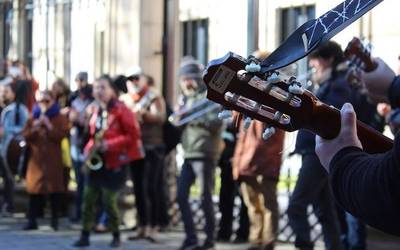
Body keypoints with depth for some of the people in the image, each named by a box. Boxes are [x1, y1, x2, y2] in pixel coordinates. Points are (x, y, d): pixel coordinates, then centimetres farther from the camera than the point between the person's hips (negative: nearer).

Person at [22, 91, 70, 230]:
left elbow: (61, 135, -10)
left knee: (54, 189, -2)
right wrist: (36, 126, -11)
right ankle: (32, 221, 3)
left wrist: (48, 125, -16)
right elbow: (26, 136, 3)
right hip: (36, 159, 2)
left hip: (54, 160, -2)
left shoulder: (60, 118, 3)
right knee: (34, 189, -1)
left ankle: (55, 220, 7)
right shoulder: (33, 118, 12)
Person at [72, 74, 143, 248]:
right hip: (96, 161, 6)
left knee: (109, 200, -6)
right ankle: (85, 236, 7)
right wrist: (89, 149, 1)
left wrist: (110, 144, -19)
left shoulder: (121, 110, -10)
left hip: (114, 162, -6)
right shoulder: (92, 110, 9)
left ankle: (116, 236, 10)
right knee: (88, 198, 1)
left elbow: (133, 135, -12)